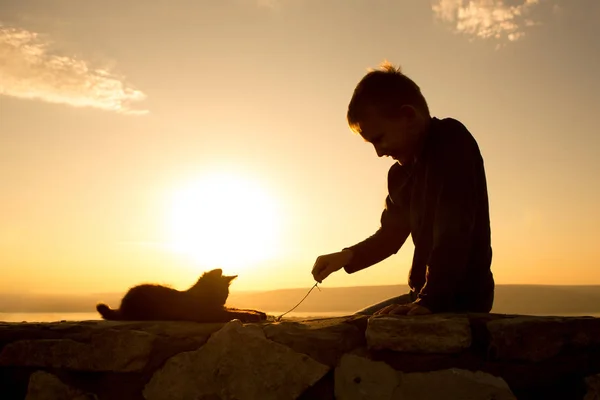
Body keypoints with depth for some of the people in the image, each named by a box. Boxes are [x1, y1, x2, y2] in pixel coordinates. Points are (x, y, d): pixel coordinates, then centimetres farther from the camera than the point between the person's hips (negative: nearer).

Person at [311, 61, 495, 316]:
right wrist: (348, 256, 1)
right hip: (425, 294, 9)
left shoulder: (452, 141, -15)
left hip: (463, 296, -9)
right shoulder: (401, 172, 11)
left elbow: (454, 231, -25)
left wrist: (431, 300, -30)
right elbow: (390, 235, 18)